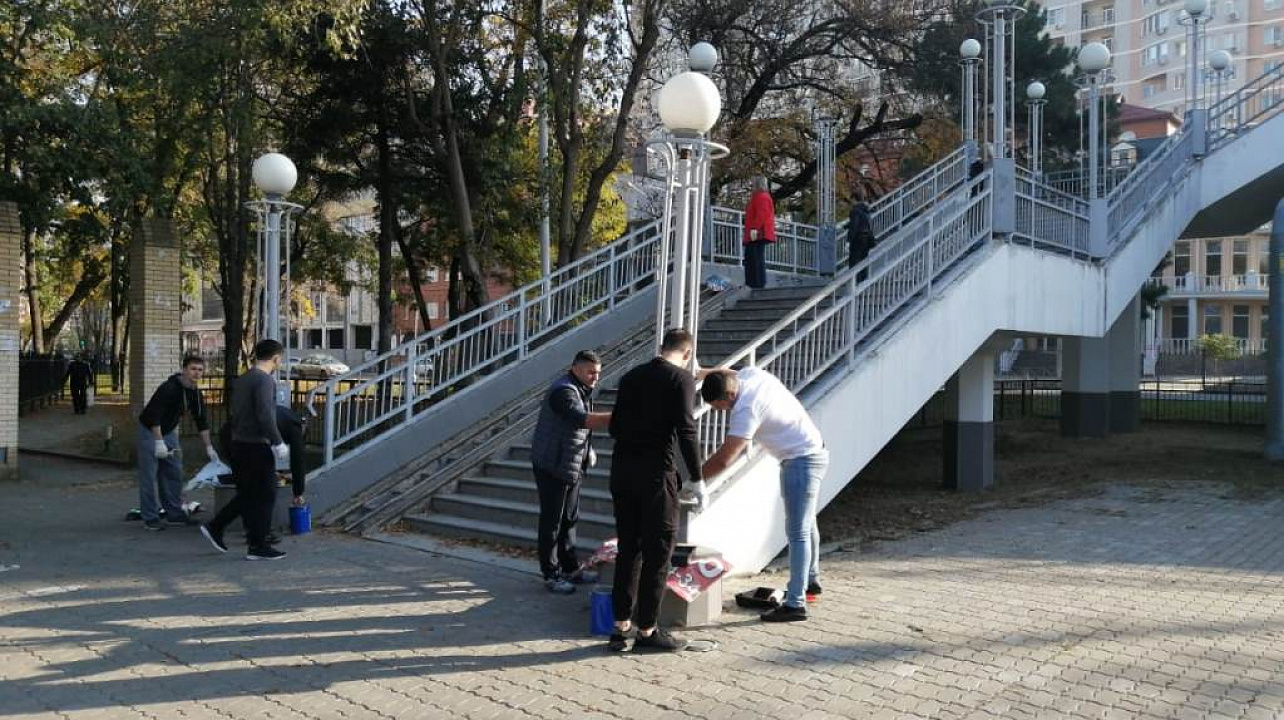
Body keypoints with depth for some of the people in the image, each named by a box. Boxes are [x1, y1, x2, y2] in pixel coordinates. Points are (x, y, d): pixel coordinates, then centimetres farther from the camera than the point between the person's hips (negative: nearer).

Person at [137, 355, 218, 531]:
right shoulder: (169, 388, -25)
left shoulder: (195, 393, -1)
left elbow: (201, 421, 6)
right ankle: (150, 518, 0)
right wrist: (159, 442, -31)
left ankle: (175, 513, 15)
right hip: (149, 431, -8)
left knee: (175, 473, 7)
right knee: (149, 476, -5)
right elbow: (154, 415, -29)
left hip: (169, 431, 8)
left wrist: (208, 447, 5)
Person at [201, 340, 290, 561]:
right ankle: (258, 547, 5)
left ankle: (214, 527, 17)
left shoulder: (242, 379, 14)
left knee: (247, 495, 18)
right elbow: (265, 415, -24)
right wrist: (278, 442, -18)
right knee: (264, 497, 0)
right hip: (257, 446, -9)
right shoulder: (264, 380, -15)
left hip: (239, 444, 9)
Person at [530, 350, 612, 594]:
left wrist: (588, 452, 12)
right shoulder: (563, 391, -20)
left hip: (573, 466, 10)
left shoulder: (582, 390, 13)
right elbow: (582, 419, -37)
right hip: (553, 466, -9)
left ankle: (570, 569, 26)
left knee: (569, 519, 16)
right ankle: (551, 575, 6)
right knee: (552, 521, -1)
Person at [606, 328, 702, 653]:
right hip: (656, 473, -6)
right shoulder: (682, 378, -6)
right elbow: (685, 429, -15)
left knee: (628, 549, 13)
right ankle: (647, 631, 8)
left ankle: (621, 626, 17)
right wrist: (696, 478, -11)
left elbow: (614, 427, 14)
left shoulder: (631, 376, 13)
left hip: (622, 471, 6)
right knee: (657, 553, 3)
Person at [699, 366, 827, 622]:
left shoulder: (747, 410, -28)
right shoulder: (750, 373, -4)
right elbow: (727, 374, 23)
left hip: (802, 461, -10)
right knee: (805, 524, 23)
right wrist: (701, 373, 17)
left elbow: (723, 459, -29)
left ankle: (795, 604, -9)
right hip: (812, 452, 10)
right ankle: (811, 582, 39)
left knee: (797, 532, -10)